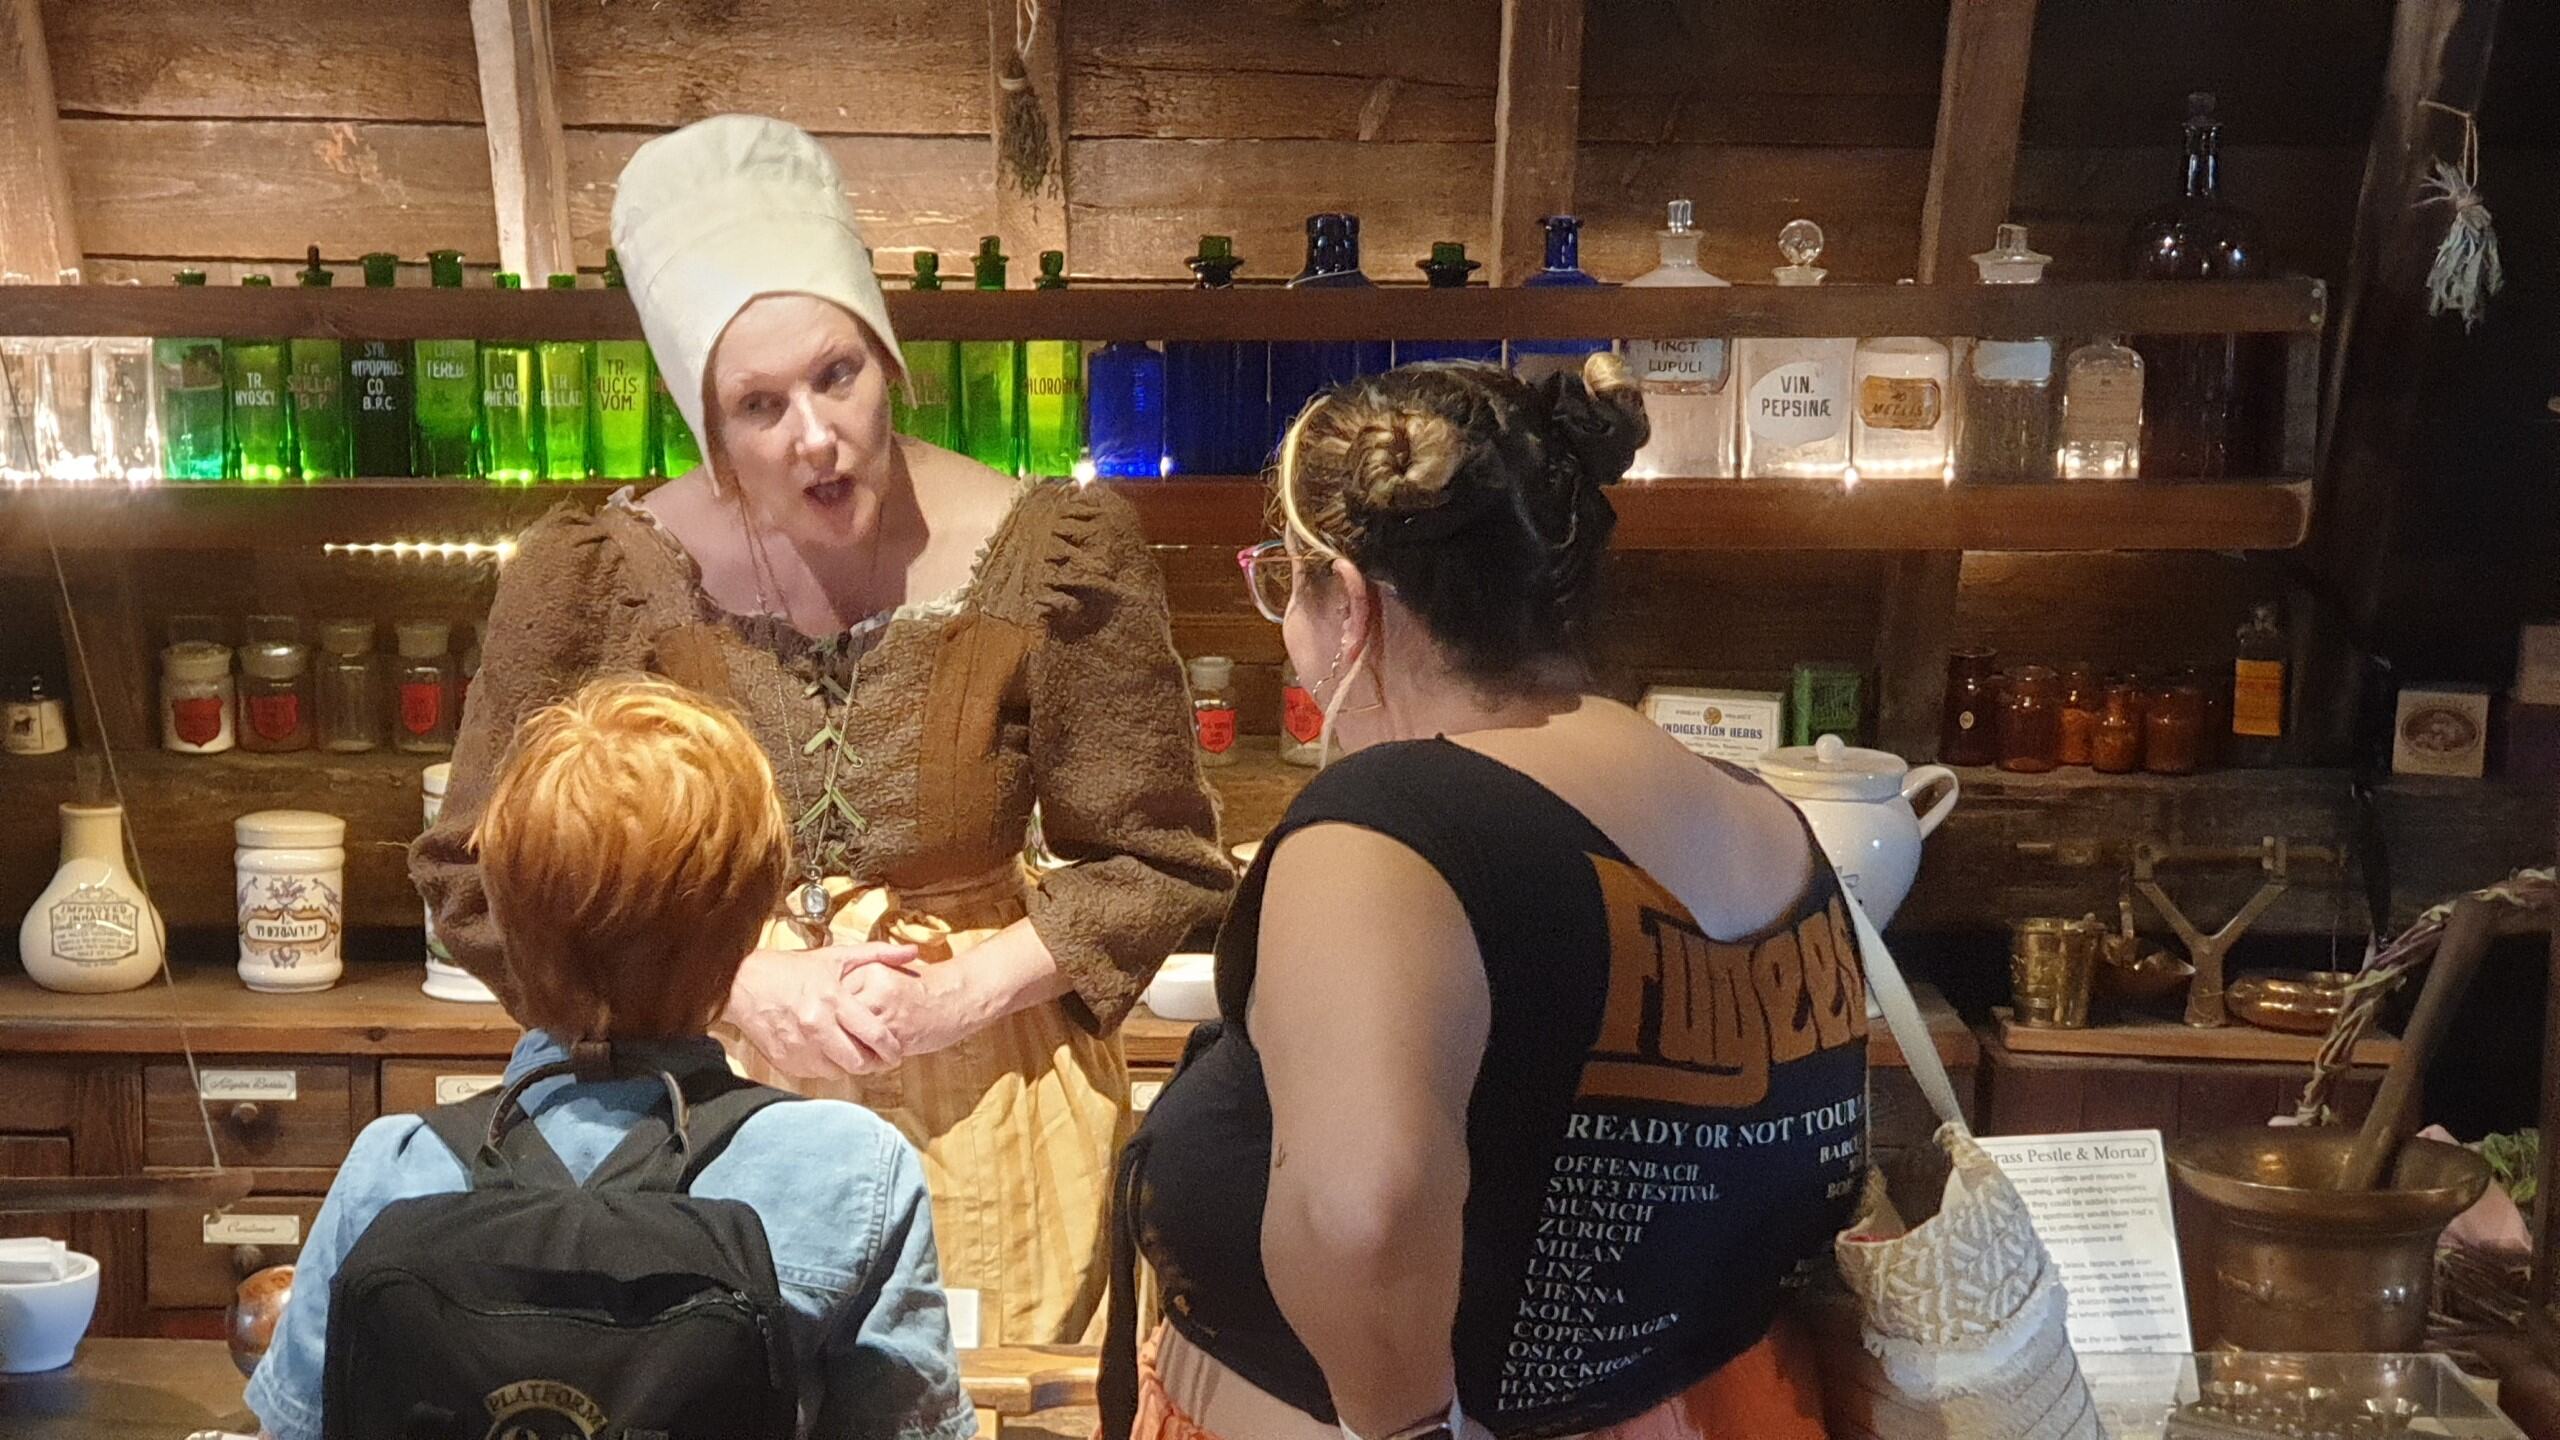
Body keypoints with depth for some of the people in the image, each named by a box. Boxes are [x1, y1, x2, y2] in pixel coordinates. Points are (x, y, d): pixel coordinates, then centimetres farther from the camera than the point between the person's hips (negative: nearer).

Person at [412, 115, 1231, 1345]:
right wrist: (731, 988, -12)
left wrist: (966, 990, -16)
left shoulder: (1055, 557, -9)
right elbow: (477, 878, -2)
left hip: (979, 1098, 0)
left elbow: (1155, 861, -2)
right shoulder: (596, 581, -8)